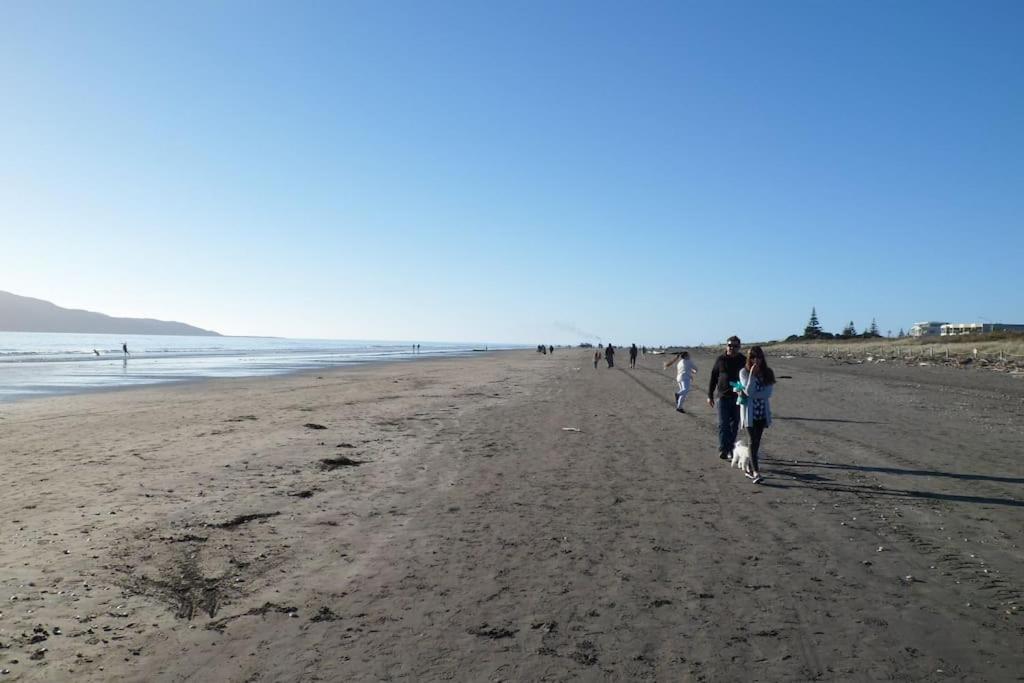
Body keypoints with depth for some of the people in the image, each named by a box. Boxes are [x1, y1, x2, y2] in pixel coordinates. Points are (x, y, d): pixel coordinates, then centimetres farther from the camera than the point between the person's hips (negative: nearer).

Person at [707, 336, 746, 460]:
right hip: (723, 396, -2)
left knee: (734, 425, 8)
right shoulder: (721, 360, 0)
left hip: (738, 397, 2)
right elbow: (713, 378, 4)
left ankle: (730, 449, 18)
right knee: (723, 424, -7)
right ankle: (723, 450, -9)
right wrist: (710, 395, 3)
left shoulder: (743, 360, 3)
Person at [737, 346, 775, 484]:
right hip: (749, 412, -4)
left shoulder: (767, 373, 3)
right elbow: (748, 391, -16)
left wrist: (751, 395, -15)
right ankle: (756, 472, -15)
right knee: (754, 441, -10)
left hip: (762, 412, 4)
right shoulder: (744, 372, -5)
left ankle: (750, 468, 21)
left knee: (757, 441, 9)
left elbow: (768, 393, -7)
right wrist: (752, 374, -21)